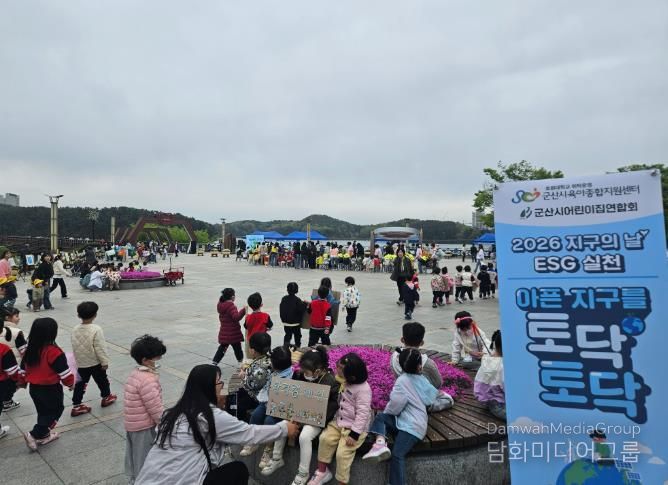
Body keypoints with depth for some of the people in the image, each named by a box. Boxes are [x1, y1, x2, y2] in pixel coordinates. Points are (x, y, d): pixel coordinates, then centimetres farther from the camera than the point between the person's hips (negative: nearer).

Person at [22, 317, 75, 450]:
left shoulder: (30, 349, -3)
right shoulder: (54, 352, -26)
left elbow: (23, 369, 10)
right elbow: (65, 373, -20)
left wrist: (23, 382, 28)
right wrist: (70, 383, -1)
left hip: (33, 388, 8)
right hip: (50, 389, -8)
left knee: (43, 412, 22)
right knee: (54, 412, 11)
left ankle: (44, 435, 34)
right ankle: (34, 434, 5)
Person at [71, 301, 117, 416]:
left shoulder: (75, 329, -5)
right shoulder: (96, 329, -25)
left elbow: (75, 346, 7)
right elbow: (100, 348, -22)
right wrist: (105, 362, -11)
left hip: (81, 363, 5)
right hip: (95, 362, -5)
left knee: (81, 383, 14)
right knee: (102, 380, 16)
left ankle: (76, 406, 16)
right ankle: (106, 397, 34)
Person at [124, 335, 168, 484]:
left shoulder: (135, 373, 2)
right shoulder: (148, 380, -28)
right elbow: (156, 409, -24)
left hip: (132, 422, 10)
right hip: (143, 425, -10)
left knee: (134, 452, 26)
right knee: (144, 456, 8)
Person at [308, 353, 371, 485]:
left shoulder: (363, 389, -25)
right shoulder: (343, 381, 1)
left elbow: (362, 413, -24)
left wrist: (354, 434, -25)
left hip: (354, 426, -7)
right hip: (338, 421, 7)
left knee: (342, 453, -15)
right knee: (324, 438, -9)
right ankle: (322, 471, 10)